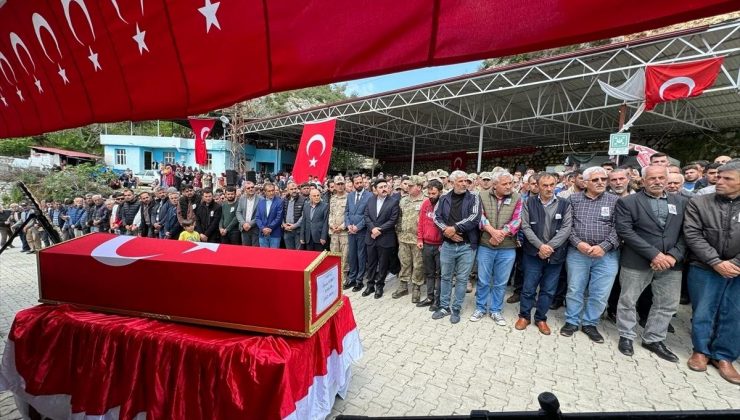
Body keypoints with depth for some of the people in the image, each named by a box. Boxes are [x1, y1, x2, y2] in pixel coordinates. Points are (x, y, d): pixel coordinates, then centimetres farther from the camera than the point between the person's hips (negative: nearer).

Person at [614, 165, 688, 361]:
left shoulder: (681, 202, 10)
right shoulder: (627, 202, -4)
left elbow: (686, 233, 5)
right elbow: (625, 231, -13)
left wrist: (674, 255, -10)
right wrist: (654, 254, -17)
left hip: (671, 262, 4)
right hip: (637, 262, -4)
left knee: (667, 304, 12)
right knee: (628, 300, 7)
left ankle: (653, 339, 29)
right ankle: (626, 336, 25)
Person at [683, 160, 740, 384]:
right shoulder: (698, 203, -3)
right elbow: (693, 235, -8)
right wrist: (716, 262, -14)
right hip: (705, 269, -1)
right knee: (702, 312, 8)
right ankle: (701, 350, 25)